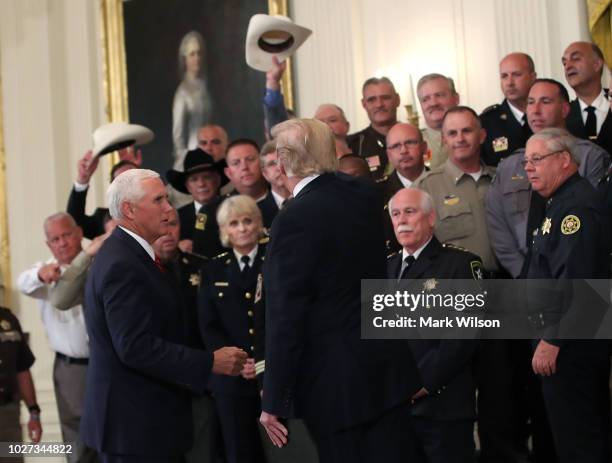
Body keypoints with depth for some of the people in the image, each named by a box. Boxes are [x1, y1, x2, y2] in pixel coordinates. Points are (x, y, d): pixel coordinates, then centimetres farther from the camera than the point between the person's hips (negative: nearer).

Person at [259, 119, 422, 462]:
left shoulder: (295, 220, -20)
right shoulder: (367, 195, 1)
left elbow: (285, 317, -19)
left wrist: (274, 402, -12)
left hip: (334, 380, -6)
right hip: (388, 363, 6)